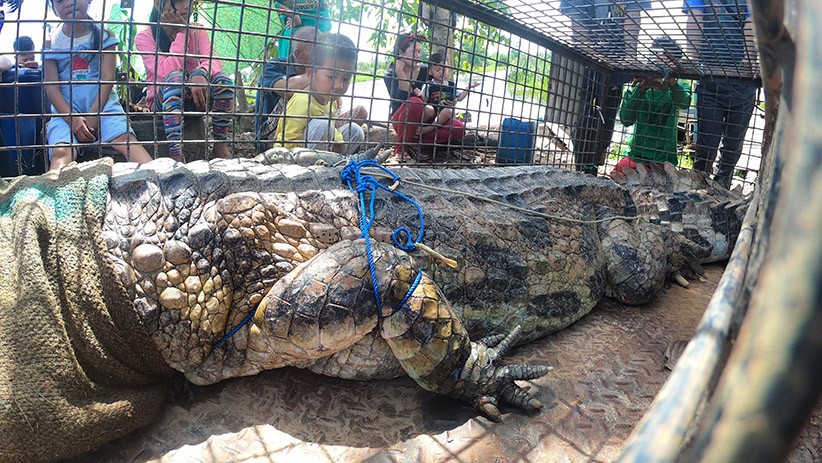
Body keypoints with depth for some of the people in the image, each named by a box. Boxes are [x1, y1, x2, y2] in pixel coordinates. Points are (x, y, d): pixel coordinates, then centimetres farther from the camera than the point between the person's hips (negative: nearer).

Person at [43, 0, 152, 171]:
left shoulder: (103, 35, 8)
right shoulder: (52, 42, 10)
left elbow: (107, 78, -1)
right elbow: (51, 87, 3)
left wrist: (93, 116, -12)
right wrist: (72, 119, -15)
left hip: (102, 103, -1)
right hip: (65, 109, 1)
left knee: (125, 139, -32)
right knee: (62, 151, -28)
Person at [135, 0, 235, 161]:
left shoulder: (197, 31, 4)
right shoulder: (144, 37, -5)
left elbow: (213, 61, -14)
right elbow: (166, 72, -22)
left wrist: (200, 74, -38)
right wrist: (182, 33, -17)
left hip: (194, 99, 3)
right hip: (163, 101, -2)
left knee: (222, 79, -26)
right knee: (175, 77, -35)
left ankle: (220, 145, -18)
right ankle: (176, 155, -44)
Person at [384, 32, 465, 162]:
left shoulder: (425, 71, 2)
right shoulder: (390, 75, -6)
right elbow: (404, 99, -23)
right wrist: (400, 72, -23)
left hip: (424, 120, 4)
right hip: (401, 121, -4)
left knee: (459, 129, -17)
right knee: (414, 102, -37)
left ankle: (414, 143, -13)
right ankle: (401, 147, -20)